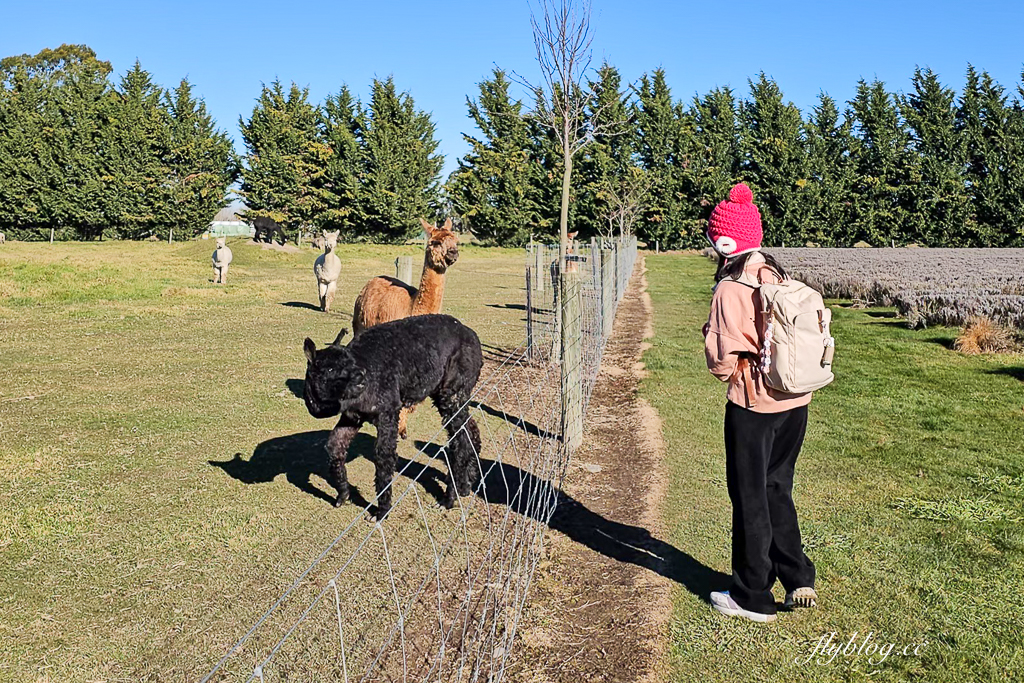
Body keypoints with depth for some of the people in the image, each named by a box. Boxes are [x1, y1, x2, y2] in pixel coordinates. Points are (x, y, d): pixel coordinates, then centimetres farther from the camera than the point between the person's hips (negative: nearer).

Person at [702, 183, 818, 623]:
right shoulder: (781, 278, 4)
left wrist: (711, 340, 1)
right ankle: (798, 580, 27)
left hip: (753, 405, -7)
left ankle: (753, 598, 20)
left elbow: (722, 363, -17)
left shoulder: (730, 290, -17)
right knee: (777, 489, 22)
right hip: (795, 402, 7)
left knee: (750, 498, 7)